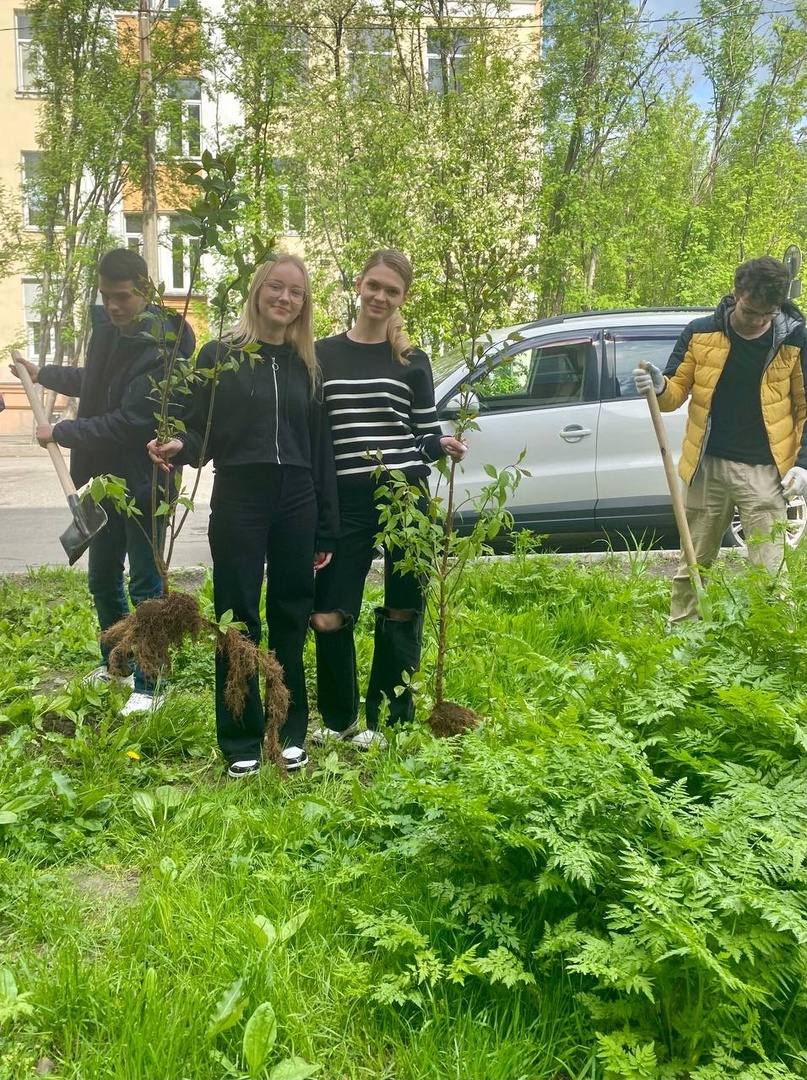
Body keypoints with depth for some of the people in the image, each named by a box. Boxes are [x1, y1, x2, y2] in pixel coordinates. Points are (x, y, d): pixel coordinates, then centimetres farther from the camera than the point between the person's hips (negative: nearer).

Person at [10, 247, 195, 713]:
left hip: (143, 482, -8)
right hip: (104, 477, 8)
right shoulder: (108, 326, 4)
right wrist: (44, 373, 26)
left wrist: (60, 432, -16)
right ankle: (115, 662, 39)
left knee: (145, 585, 1)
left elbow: (127, 421, -25)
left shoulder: (162, 349, -22)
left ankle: (148, 685, 14)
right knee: (102, 578, 19)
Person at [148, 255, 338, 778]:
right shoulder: (220, 356, 3)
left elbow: (321, 448, 11)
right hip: (238, 500, -2)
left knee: (291, 619, 8)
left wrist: (326, 530, 7)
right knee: (239, 620, 2)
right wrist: (179, 447, -22)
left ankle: (291, 732, 21)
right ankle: (241, 741, 14)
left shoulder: (309, 364, 11)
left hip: (296, 502, 3)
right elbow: (200, 431, 3)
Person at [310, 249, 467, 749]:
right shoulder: (323, 355, 8)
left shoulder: (412, 361, 7)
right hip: (346, 500, 0)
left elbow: (426, 435, 8)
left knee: (402, 613, 5)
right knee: (329, 615, -2)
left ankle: (386, 720, 22)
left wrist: (445, 445, -14)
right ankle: (338, 718, 21)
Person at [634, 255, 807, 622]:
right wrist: (659, 387, -19)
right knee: (692, 565, 11)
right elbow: (677, 390, 4)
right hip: (707, 466, 2)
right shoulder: (701, 333, 0)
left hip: (764, 471, -1)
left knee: (768, 571, -4)